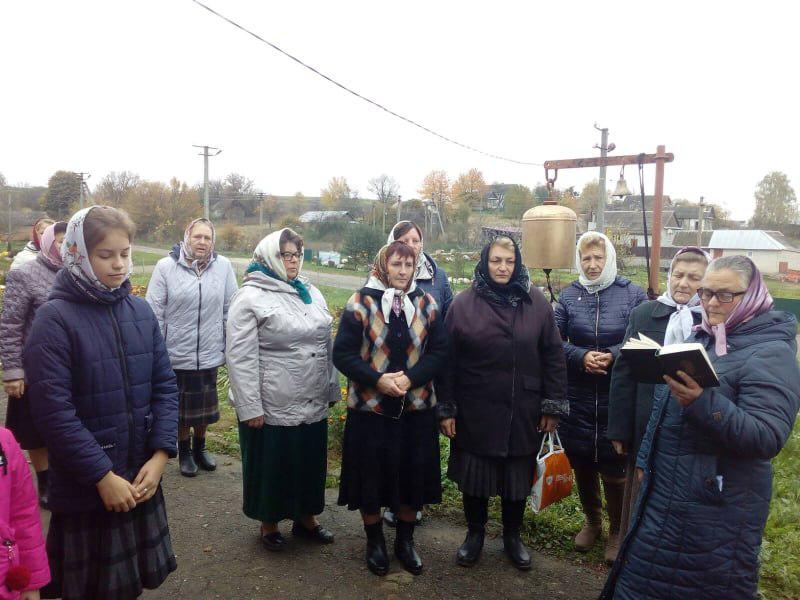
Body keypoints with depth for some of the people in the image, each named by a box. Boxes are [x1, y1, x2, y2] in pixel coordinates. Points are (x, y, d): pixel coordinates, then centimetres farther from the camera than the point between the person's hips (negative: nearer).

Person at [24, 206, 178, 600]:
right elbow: (53, 411, -17)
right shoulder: (55, 318, -13)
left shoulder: (141, 310, 2)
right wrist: (103, 476, -17)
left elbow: (165, 385, 2)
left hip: (142, 478, 4)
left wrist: (160, 455, -7)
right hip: (85, 489, -4)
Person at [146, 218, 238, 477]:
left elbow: (230, 310, 0)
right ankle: (184, 452, 36)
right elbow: (154, 313, -6)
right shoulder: (166, 266, -10)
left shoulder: (223, 266, -6)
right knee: (181, 407, 15)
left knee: (205, 407, 18)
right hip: (176, 354, -1)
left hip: (209, 354, 2)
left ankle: (199, 448, 41)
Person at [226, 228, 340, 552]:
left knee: (310, 462, 18)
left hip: (313, 404, 6)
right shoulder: (250, 298, -10)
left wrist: (331, 389, 14)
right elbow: (241, 359, -14)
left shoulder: (311, 293, 9)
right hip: (273, 407, -6)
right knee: (272, 466, 11)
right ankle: (269, 523, 35)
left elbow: (327, 346, 14)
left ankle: (306, 517, 40)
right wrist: (250, 408, -15)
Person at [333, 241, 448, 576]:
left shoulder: (427, 304, 3)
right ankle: (375, 542, 31)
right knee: (371, 474, 8)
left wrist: (411, 378, -15)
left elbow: (439, 351, 1)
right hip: (369, 407, -2)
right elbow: (342, 353, -7)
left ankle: (405, 541, 34)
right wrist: (377, 380, -19)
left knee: (412, 474, 11)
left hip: (416, 408, 3)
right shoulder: (360, 303, -6)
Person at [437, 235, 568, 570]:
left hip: (523, 413, 1)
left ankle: (512, 535, 38)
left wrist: (553, 405, -1)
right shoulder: (464, 304, -4)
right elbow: (447, 360, -4)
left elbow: (553, 355, 1)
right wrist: (445, 408, -5)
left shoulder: (536, 302, -1)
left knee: (518, 476, 15)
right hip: (475, 412, -1)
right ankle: (475, 533, 36)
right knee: (475, 474, 12)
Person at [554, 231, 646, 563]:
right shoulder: (568, 295, 3)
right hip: (577, 396, 2)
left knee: (615, 469, 3)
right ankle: (592, 521, 38)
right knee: (582, 464, 14)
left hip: (618, 397, -2)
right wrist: (581, 357, -17)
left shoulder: (632, 293, -2)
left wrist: (612, 356, -18)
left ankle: (617, 530, 29)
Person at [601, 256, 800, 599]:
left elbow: (768, 437, -25)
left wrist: (703, 402, -38)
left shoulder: (771, 353, -15)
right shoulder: (705, 338, 10)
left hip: (716, 504, -8)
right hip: (666, 489, 8)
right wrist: (646, 458, 20)